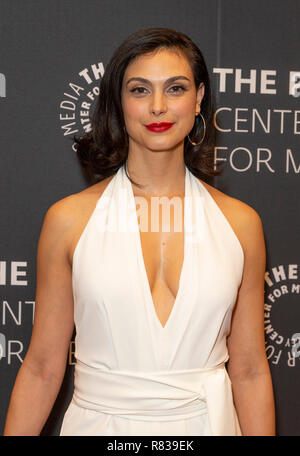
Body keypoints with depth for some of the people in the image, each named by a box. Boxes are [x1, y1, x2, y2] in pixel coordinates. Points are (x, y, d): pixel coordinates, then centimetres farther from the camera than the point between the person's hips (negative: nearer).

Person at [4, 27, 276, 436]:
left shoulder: (240, 222, -3)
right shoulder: (69, 219, -7)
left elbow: (249, 372, 0)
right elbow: (42, 368, -3)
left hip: (208, 422, 1)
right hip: (100, 422, -1)